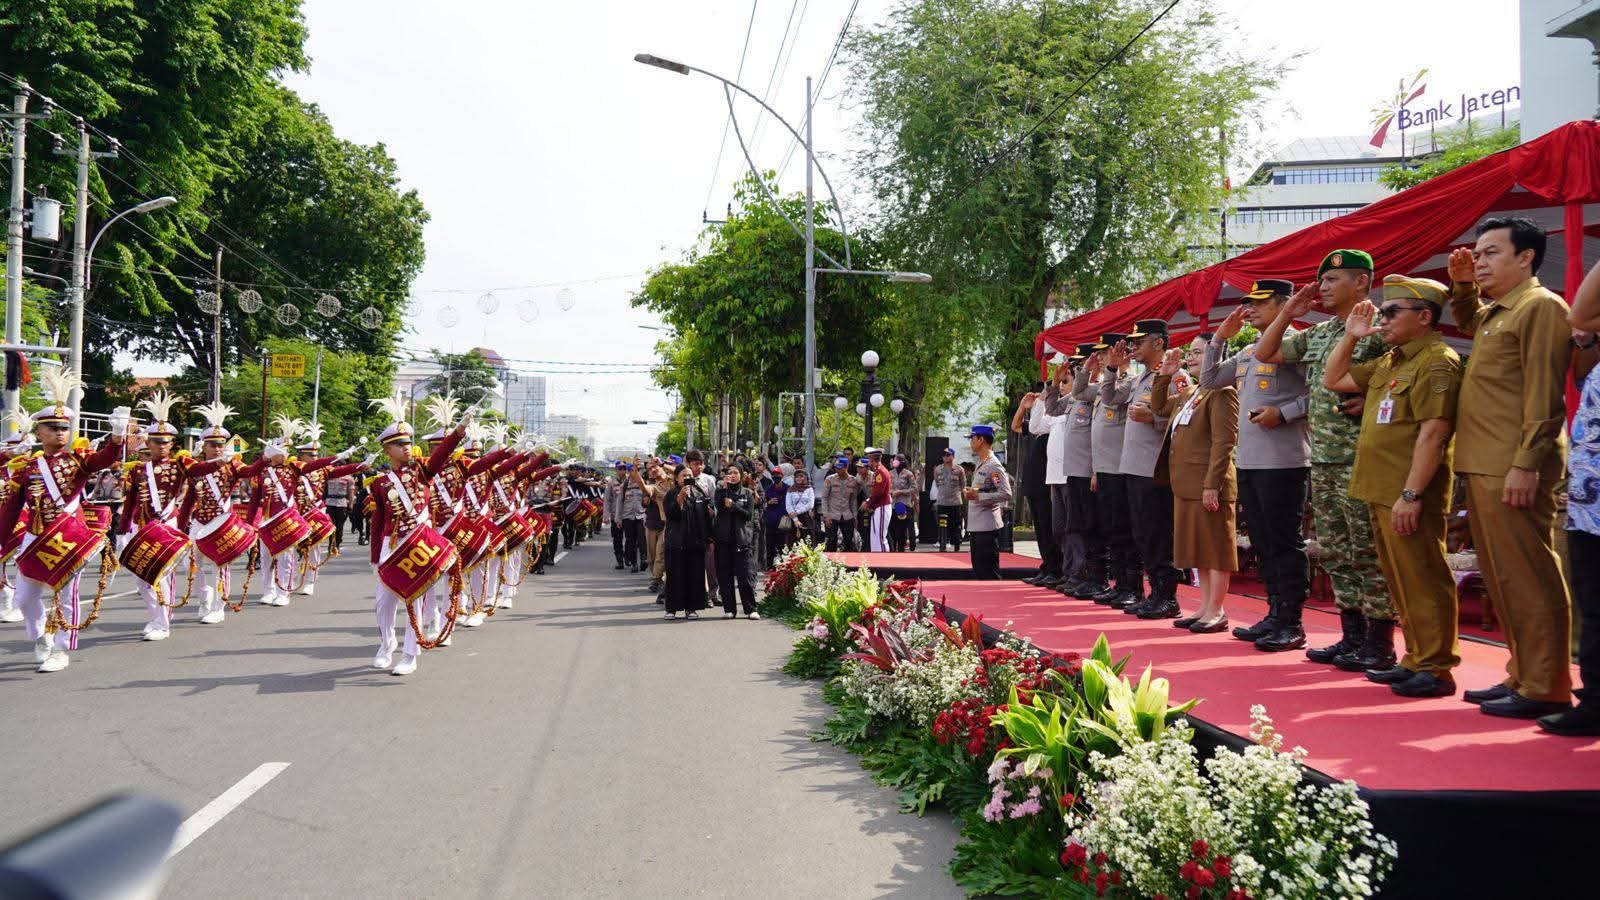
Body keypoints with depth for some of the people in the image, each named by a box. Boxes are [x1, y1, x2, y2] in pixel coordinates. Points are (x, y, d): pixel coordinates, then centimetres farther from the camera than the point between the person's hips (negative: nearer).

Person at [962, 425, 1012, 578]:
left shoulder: (994, 465, -13)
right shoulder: (979, 464, 17)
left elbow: (1006, 494, -21)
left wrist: (978, 496, -22)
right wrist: (970, 492, 12)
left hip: (987, 527, -10)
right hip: (975, 526, 10)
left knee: (989, 574, -7)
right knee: (978, 571, 15)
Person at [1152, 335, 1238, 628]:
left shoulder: (1221, 392, -11)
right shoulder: (1189, 393, 17)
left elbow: (1224, 442, -18)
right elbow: (1158, 407, 31)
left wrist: (1212, 485, -22)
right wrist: (1165, 374, 17)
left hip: (1209, 486, -9)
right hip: (1186, 486, 9)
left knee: (1215, 548, -2)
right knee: (1198, 549, 13)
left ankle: (1216, 611, 4)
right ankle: (1205, 607, 20)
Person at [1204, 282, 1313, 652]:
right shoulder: (1247, 352, 18)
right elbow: (1208, 381, 23)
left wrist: (1282, 413, -20)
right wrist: (1220, 338, 16)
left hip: (1283, 462, -9)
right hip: (1248, 461, 9)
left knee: (1285, 542, -4)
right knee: (1262, 543, 13)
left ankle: (1291, 623, 3)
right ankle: (1275, 615, 21)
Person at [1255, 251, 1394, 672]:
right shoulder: (1317, 333, 16)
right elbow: (1265, 354, 23)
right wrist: (1288, 312, 14)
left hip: (1360, 460, -9)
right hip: (1323, 460, 9)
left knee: (1368, 553, -4)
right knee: (1335, 553, 13)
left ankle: (1380, 644, 4)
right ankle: (1351, 637, 22)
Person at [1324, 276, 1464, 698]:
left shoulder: (1436, 361, -12)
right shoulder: (1390, 362, 17)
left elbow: (1433, 433, -20)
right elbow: (1333, 380, 28)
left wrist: (1411, 494, -24)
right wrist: (1350, 336, 17)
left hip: (1408, 497, -10)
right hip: (1381, 492, 10)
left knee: (1423, 582, -4)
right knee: (1401, 582, 14)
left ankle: (1436, 669, 3)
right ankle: (1416, 661, 22)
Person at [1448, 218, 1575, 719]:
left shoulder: (1542, 307, -8)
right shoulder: (1493, 314, 19)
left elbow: (1544, 396, -16)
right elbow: (1466, 322, 44)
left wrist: (1526, 465, -22)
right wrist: (1461, 284, 24)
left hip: (1513, 469, -10)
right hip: (1482, 468, 10)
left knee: (1528, 579, -5)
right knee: (1501, 580, 13)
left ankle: (1546, 689, 1)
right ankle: (1522, 676, 21)